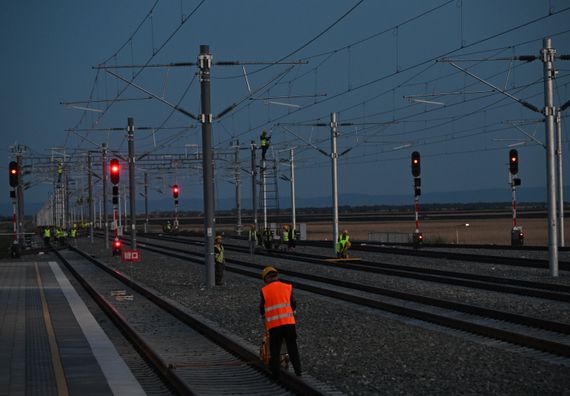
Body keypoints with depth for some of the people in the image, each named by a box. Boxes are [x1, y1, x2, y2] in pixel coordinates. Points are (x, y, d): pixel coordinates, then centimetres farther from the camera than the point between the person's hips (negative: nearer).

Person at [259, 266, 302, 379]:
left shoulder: (264, 290, 1)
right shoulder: (288, 287, 7)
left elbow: (262, 307, 10)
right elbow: (293, 303, 17)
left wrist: (263, 315, 32)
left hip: (273, 324, -2)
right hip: (289, 322, 2)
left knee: (275, 350, 8)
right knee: (292, 348, 11)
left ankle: (275, 373, 9)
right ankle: (298, 371, 10)